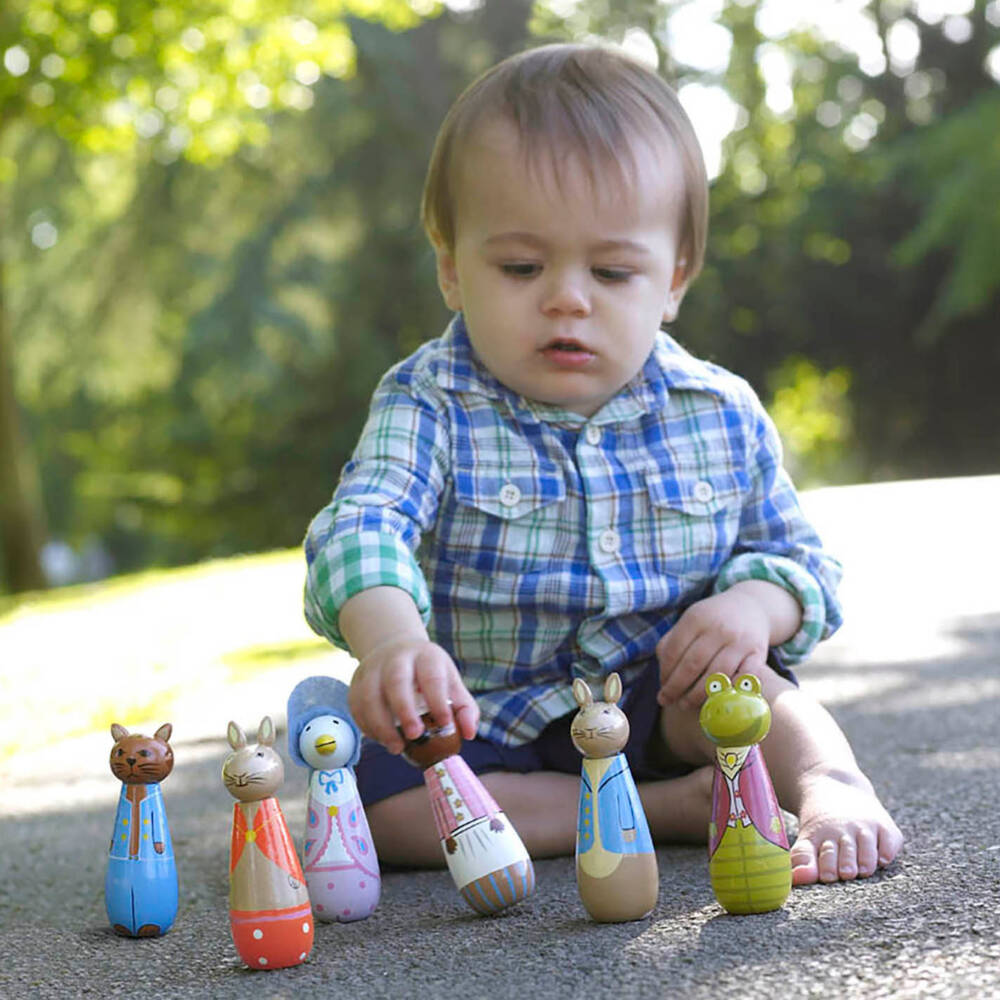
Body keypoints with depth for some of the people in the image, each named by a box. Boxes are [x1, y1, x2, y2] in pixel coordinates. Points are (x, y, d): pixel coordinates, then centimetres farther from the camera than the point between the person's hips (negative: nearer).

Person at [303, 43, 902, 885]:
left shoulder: (723, 416, -2)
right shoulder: (431, 406, -11)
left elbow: (793, 556, 8)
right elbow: (362, 527, -28)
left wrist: (756, 605, -19)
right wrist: (391, 640, -52)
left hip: (659, 702, 0)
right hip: (488, 725, 0)